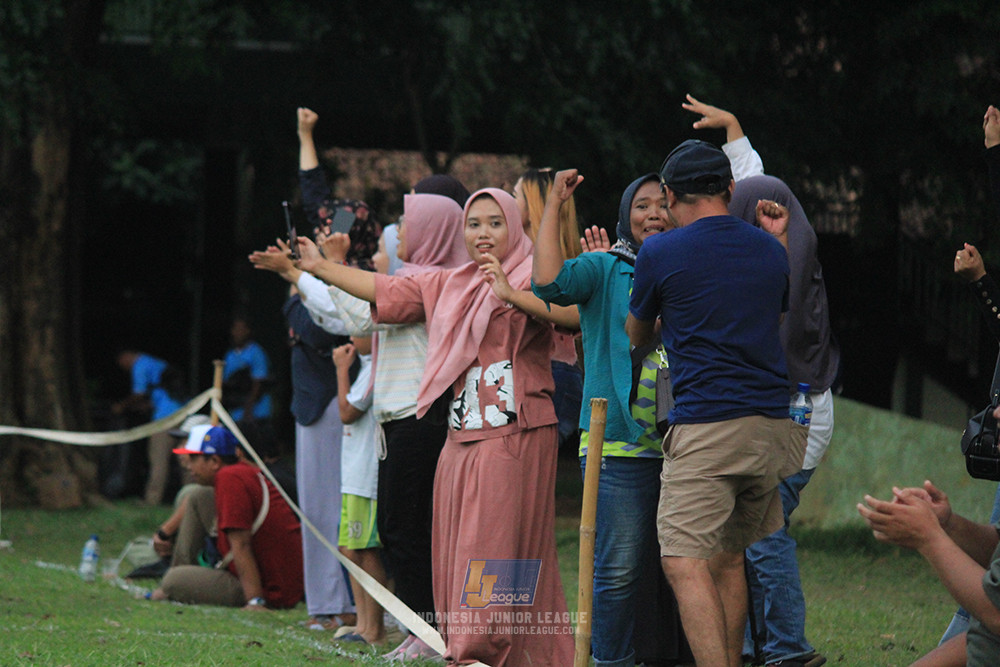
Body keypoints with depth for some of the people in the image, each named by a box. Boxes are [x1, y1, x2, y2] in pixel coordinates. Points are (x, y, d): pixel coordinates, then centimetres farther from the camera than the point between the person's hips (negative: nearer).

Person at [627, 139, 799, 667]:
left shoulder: (660, 253, -2)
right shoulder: (768, 249, 13)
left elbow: (637, 337, 16)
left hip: (706, 425, -7)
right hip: (773, 423, 7)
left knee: (686, 564, -13)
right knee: (728, 558, 19)